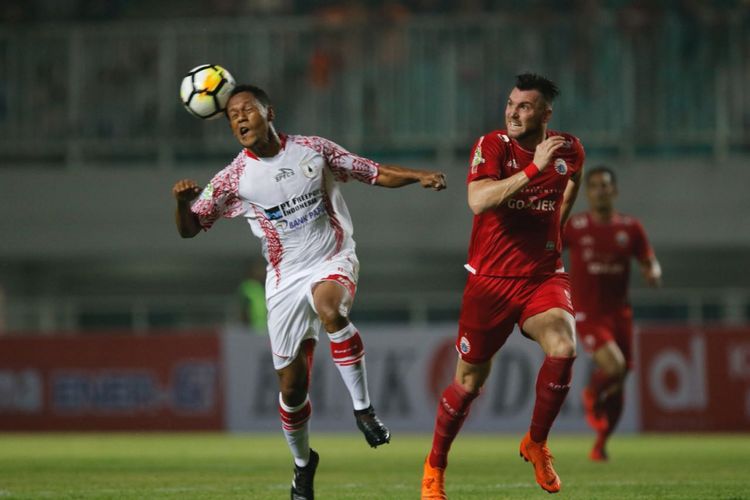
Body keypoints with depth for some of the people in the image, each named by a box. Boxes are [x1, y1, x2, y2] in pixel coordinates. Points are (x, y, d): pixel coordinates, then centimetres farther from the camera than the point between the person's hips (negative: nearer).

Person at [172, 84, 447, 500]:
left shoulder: (312, 150, -2)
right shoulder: (234, 179, -2)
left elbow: (375, 174, 5)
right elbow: (189, 229, 1)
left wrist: (419, 177, -11)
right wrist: (183, 201, -21)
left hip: (334, 262, -2)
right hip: (286, 278, 2)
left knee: (329, 306, -38)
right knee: (292, 385, 2)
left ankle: (363, 407, -29)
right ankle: (302, 462, 29)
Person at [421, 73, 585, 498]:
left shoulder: (569, 150, 0)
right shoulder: (492, 146, -11)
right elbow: (478, 201, -29)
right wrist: (534, 168, -34)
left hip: (544, 276, 2)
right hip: (490, 279, -2)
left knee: (563, 347, -26)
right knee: (470, 381, 5)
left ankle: (536, 443, -4)